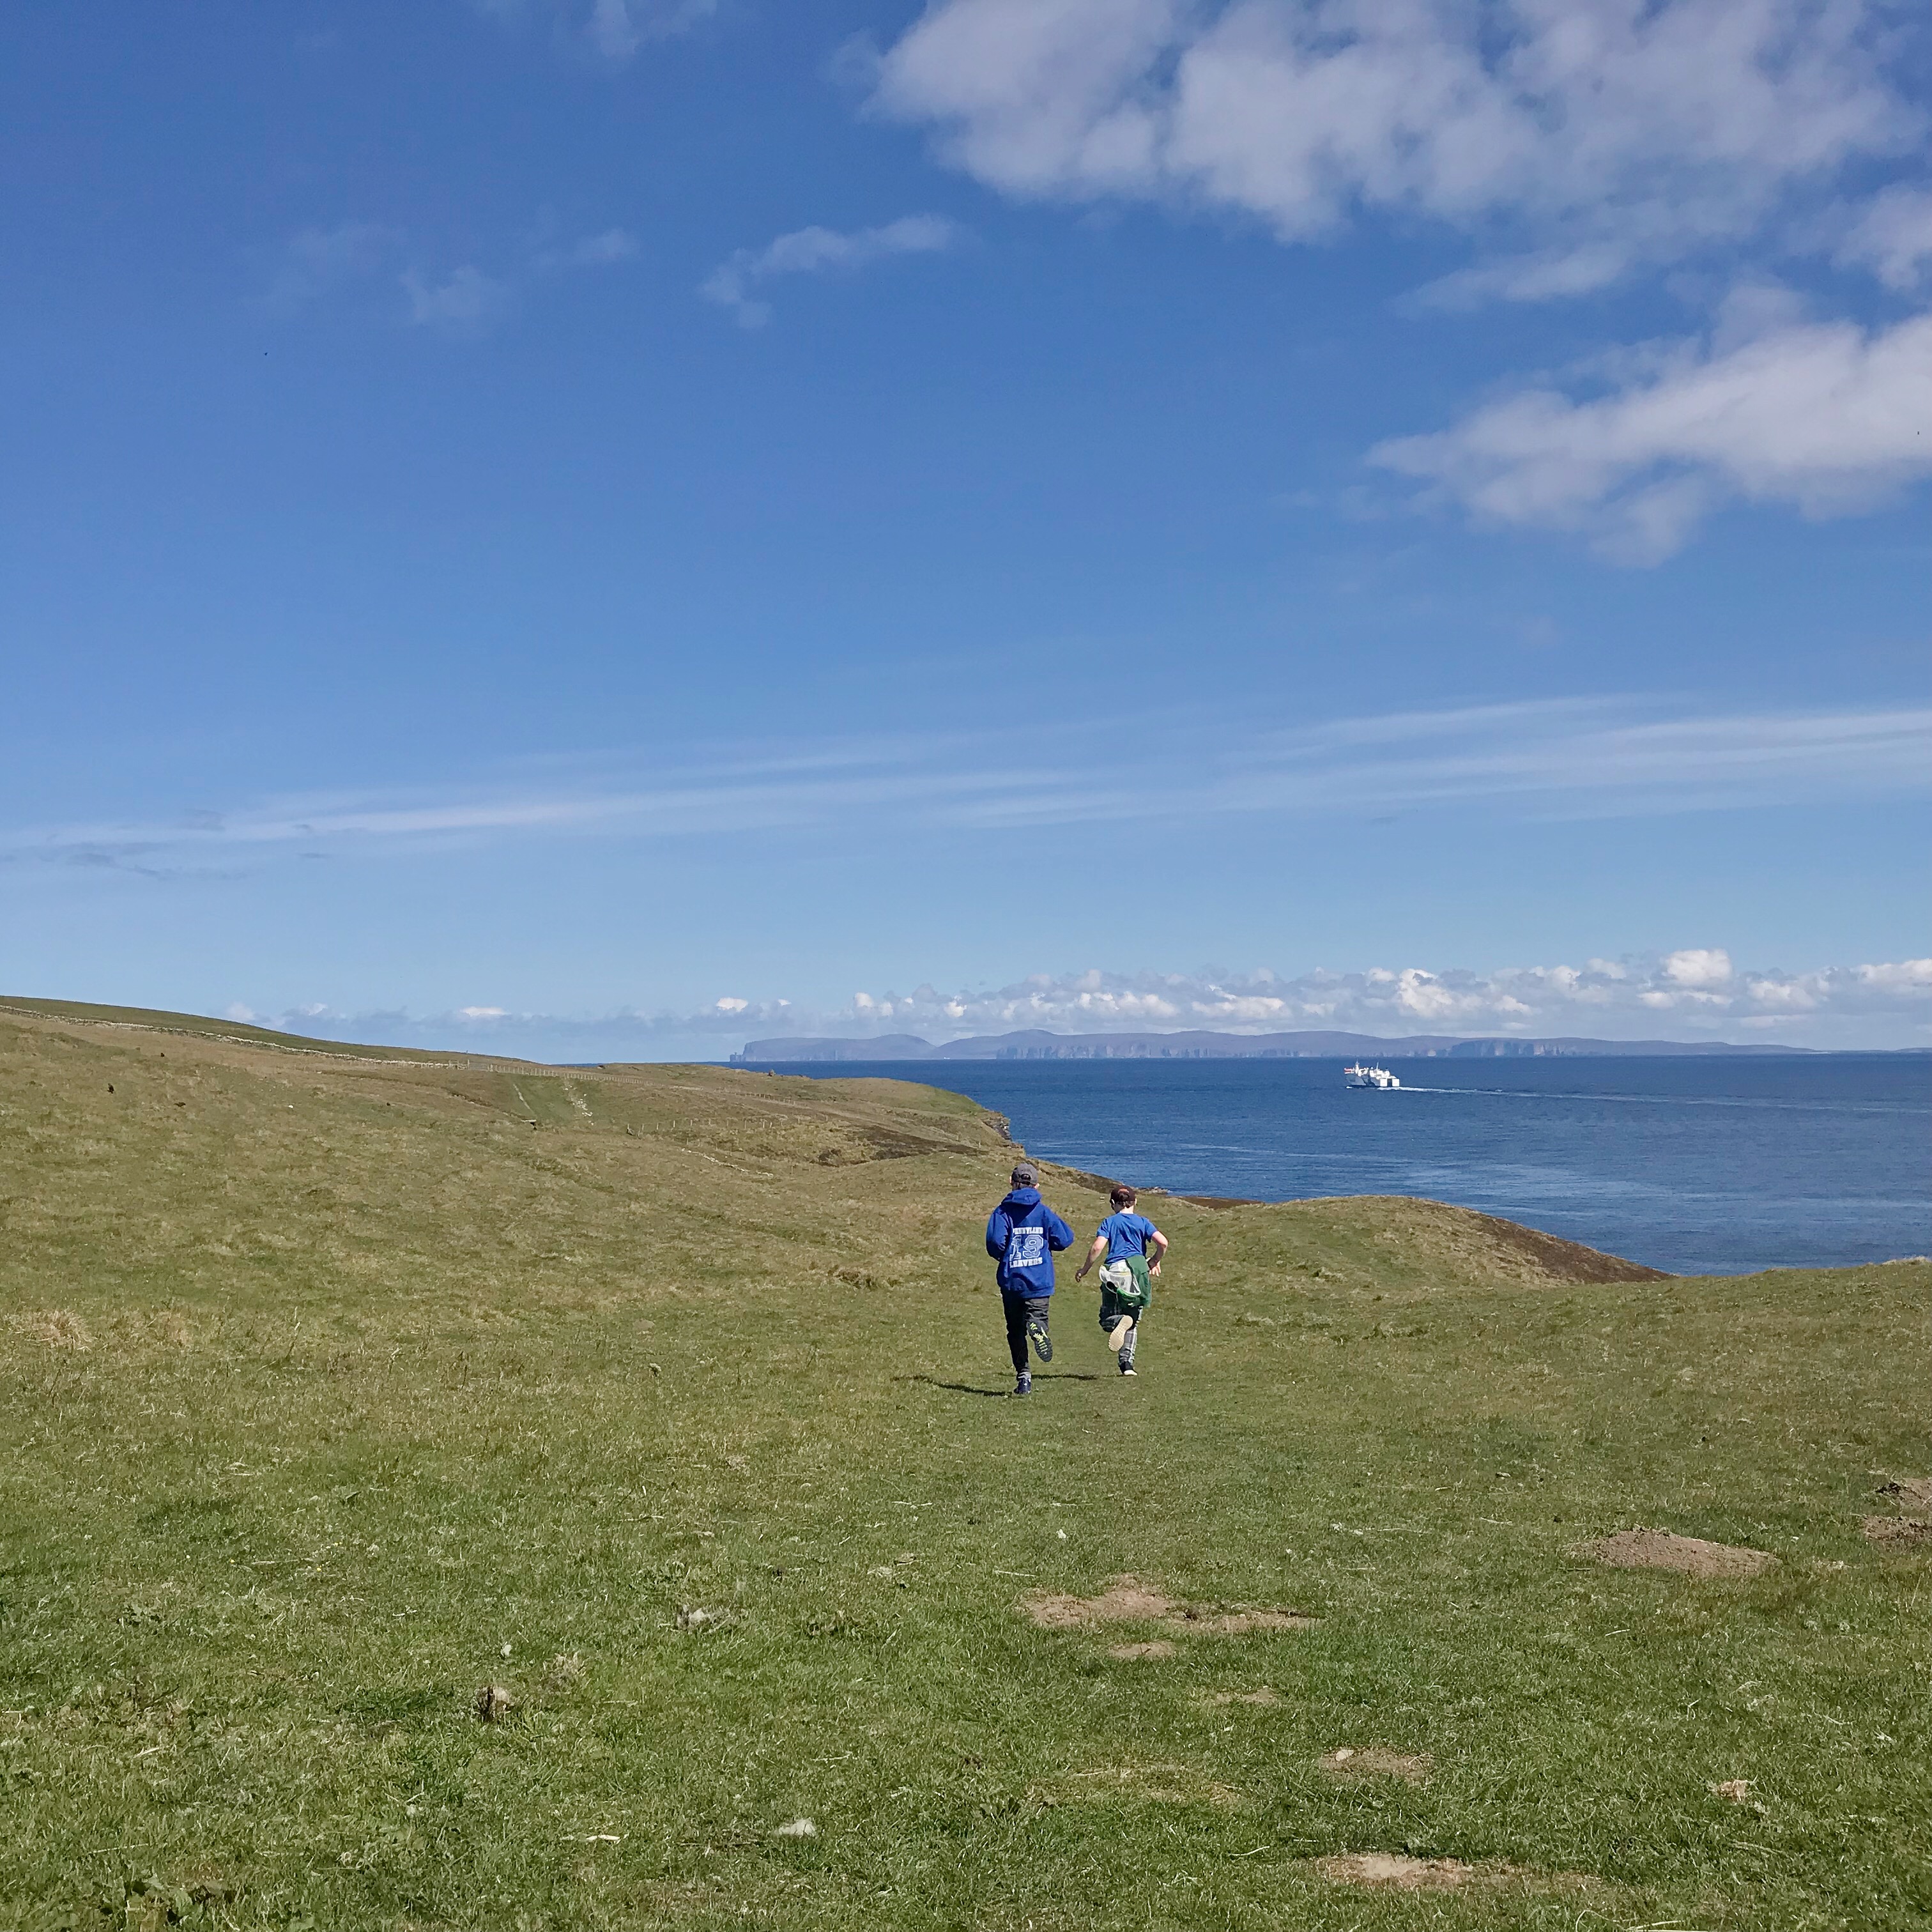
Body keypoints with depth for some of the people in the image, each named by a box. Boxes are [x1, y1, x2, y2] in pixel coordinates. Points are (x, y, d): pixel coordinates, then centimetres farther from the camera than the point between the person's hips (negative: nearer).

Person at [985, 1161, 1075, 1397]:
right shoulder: (1044, 1212, 3)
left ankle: (1023, 1375, 0)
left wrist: (1004, 1257, 9)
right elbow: (1065, 1239, 1)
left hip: (1011, 1280, 0)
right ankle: (1036, 1326, -39)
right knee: (1037, 1315, -2)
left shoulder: (1003, 1211, 0)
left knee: (1015, 1330, 9)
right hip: (1040, 1280, 0)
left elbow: (995, 1242, -13)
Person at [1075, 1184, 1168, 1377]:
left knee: (1107, 1318, 10)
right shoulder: (1142, 1222, 10)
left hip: (1113, 1271, -1)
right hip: (1137, 1271, 1)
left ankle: (1119, 1321, -27)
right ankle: (1127, 1363, 1)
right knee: (1134, 1322, 13)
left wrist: (1084, 1270, 5)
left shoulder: (1109, 1222, 8)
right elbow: (1162, 1242, -4)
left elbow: (1097, 1247, -5)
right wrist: (1155, 1261, 13)